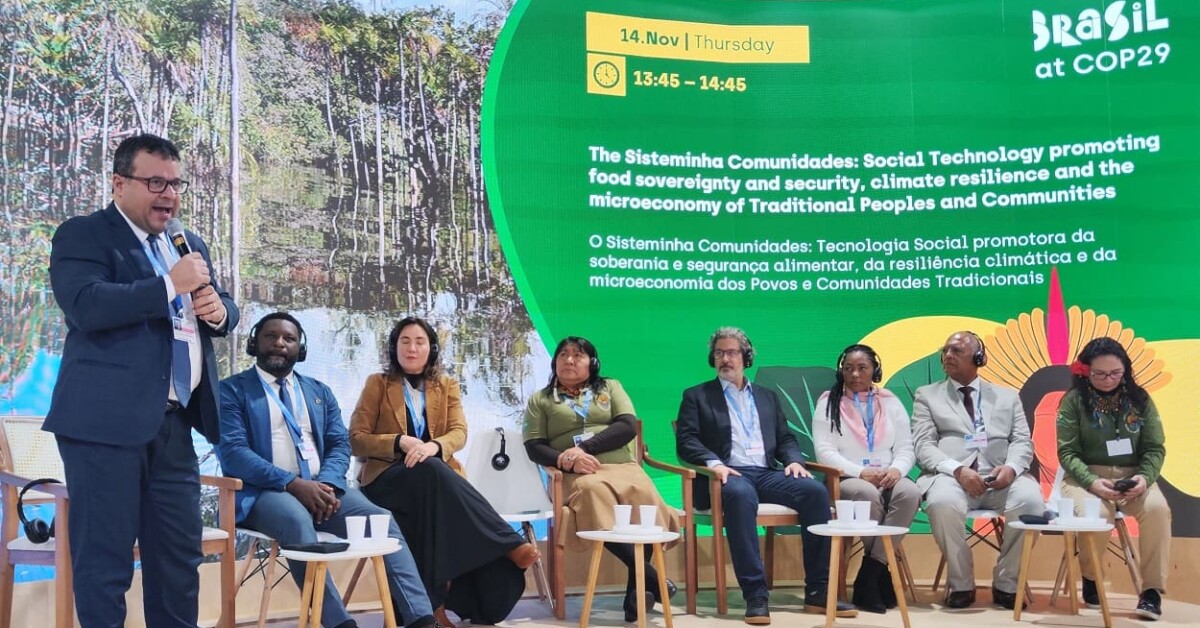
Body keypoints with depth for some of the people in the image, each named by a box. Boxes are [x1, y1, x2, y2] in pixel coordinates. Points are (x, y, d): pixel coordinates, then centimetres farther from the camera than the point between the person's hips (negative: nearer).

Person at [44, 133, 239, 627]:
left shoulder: (190, 246, 20)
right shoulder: (81, 235, -2)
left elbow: (221, 314, 24)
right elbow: (86, 306, -19)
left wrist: (219, 310, 0)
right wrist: (171, 284, -18)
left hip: (174, 423, 7)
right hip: (107, 421, -7)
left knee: (180, 558, 11)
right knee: (104, 561, -1)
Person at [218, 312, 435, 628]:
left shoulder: (320, 391, 22)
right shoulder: (231, 390, 7)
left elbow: (340, 444, 11)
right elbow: (232, 451, -7)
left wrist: (327, 483, -12)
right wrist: (292, 483, -20)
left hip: (322, 487, 4)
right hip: (266, 491, -4)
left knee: (382, 520, -22)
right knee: (296, 520, -38)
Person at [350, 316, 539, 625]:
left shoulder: (446, 385, 16)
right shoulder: (377, 383, 9)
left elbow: (459, 432, 2)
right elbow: (356, 439, 2)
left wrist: (434, 446, -22)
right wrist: (400, 442, -16)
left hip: (436, 474, 2)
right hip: (388, 477, -2)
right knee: (430, 471, -36)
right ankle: (509, 543, -38)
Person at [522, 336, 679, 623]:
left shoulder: (610, 387, 22)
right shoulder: (540, 400, 21)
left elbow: (628, 426, 5)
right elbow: (534, 447, 8)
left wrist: (584, 447, -9)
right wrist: (568, 460, -13)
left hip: (623, 467, 1)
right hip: (576, 474, -1)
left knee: (642, 493, -35)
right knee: (592, 490, -39)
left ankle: (635, 589, -29)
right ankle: (650, 577, -33)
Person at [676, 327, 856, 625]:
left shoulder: (767, 397, 27)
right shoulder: (696, 396, 15)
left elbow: (786, 439, 21)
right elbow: (686, 441, 2)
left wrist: (794, 460, -2)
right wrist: (713, 463, -17)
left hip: (767, 473, 4)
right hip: (728, 475, -4)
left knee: (815, 490, -25)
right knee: (740, 494, -40)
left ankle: (818, 592, -21)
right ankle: (755, 594, -38)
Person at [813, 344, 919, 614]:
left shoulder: (891, 403, 16)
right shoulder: (829, 403, 6)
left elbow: (906, 449, 9)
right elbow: (824, 451, -4)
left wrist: (896, 469, -14)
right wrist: (860, 472, -17)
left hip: (887, 478, 3)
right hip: (846, 480, -3)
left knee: (910, 493, -31)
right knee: (868, 495, -37)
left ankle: (869, 575, -26)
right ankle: (881, 570, -17)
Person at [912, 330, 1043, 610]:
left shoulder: (1007, 396, 24)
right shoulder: (927, 395, 17)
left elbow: (1023, 441, 12)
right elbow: (923, 445, 4)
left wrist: (1011, 467, -13)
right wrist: (957, 470, -16)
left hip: (1001, 476, 2)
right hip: (952, 474, -2)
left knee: (1031, 501, -31)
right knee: (943, 503, -37)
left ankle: (1006, 584, -12)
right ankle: (961, 584, -15)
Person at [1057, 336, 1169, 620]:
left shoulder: (1140, 400, 7)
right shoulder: (1074, 401, -2)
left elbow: (1155, 448, 4)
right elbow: (1068, 453, -5)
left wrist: (1144, 477, -18)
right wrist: (1092, 482, -23)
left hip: (1132, 476, 2)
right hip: (1086, 476, -2)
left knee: (1157, 508, -31)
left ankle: (1152, 588, -14)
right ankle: (1090, 578, -2)